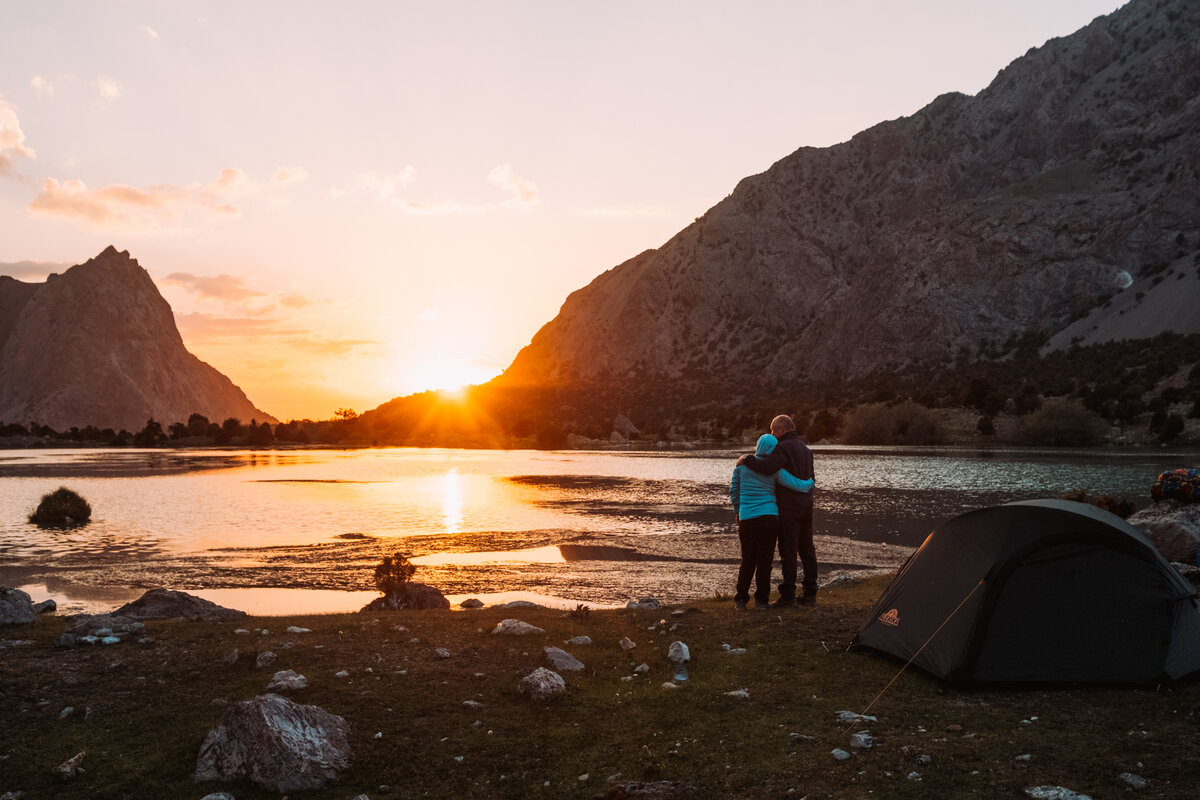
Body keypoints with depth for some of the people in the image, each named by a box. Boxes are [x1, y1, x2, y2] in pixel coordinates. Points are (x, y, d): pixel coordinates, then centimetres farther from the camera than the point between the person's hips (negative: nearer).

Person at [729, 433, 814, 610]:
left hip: (747, 519, 2)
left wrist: (737, 511, 20)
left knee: (748, 560, 12)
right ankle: (761, 600, 11)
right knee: (764, 560, 7)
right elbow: (797, 485, -6)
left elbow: (733, 490, 7)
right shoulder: (775, 469, -3)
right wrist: (810, 483, 17)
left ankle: (741, 599, 9)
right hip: (769, 517, -2)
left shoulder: (743, 463, 2)